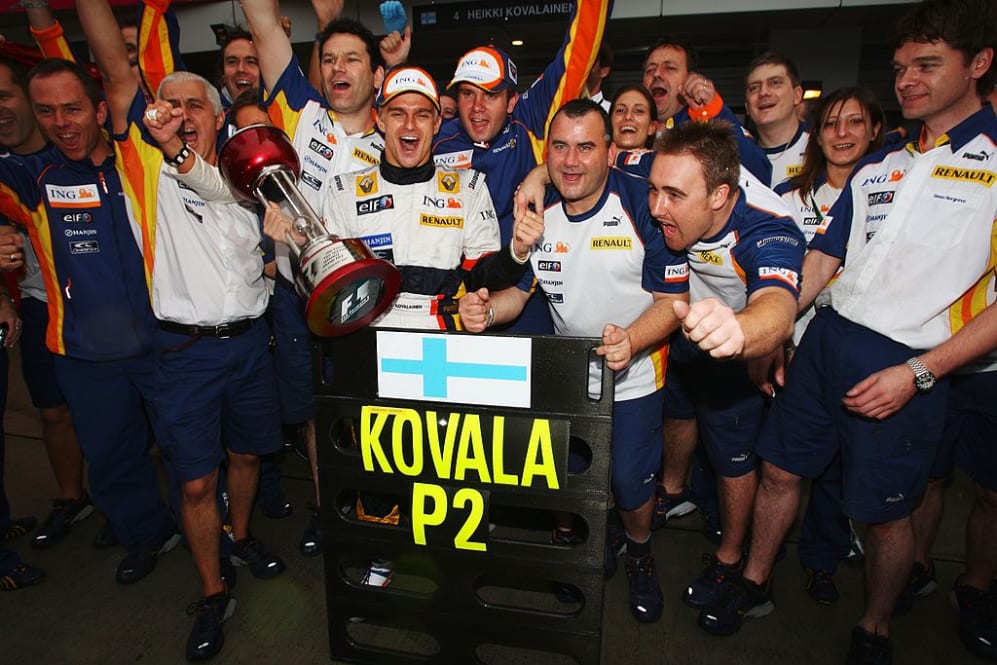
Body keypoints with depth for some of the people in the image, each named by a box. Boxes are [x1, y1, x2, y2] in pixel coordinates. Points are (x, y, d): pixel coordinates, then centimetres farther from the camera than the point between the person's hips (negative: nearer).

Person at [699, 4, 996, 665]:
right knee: (781, 468, 12)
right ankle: (755, 585, 33)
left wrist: (919, 373, -16)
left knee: (884, 510, 9)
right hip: (825, 340, 5)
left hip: (908, 365, -5)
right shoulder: (878, 166, 12)